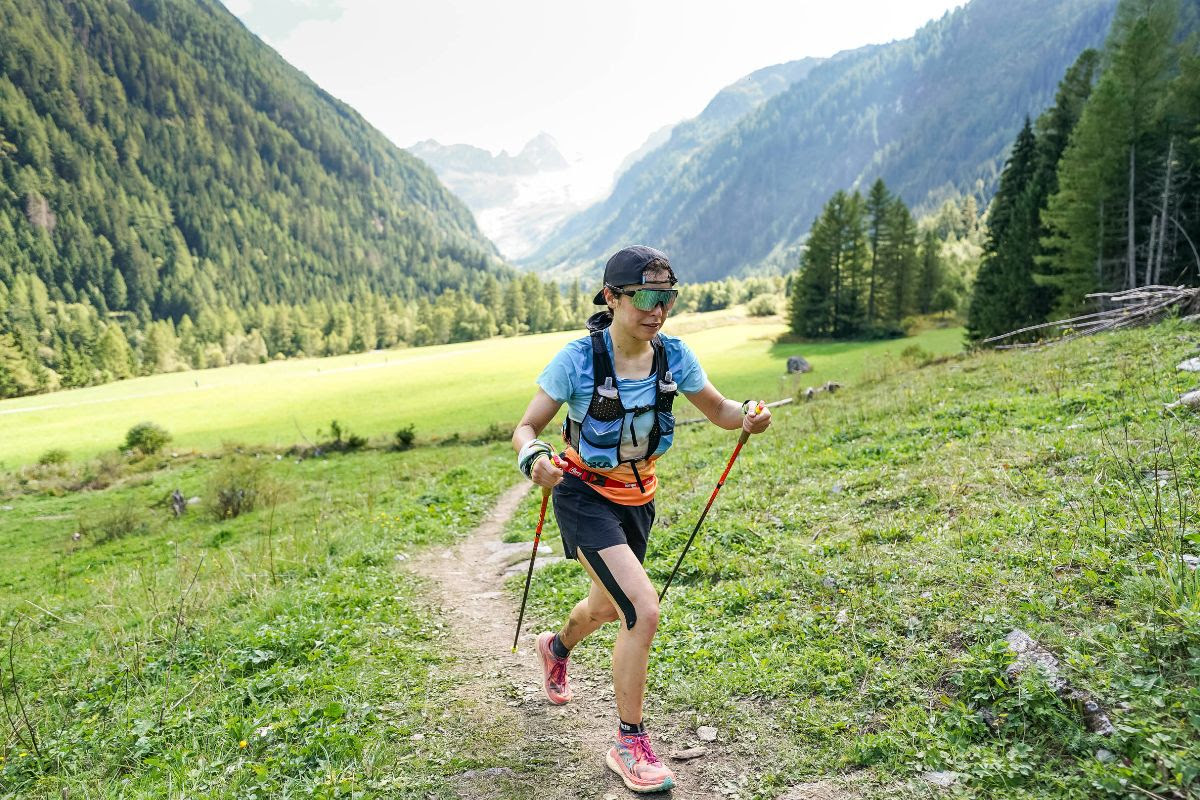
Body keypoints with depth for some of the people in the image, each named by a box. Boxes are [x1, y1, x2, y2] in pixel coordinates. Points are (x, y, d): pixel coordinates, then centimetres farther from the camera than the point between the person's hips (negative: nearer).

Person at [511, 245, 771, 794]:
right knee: (644, 609, -20)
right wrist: (533, 458, -39)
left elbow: (717, 410, 0)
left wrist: (748, 415, -23)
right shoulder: (578, 359, -23)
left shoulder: (673, 356, -11)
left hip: (637, 498, 6)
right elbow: (526, 427, -17)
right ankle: (629, 744, 1)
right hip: (585, 497, -6)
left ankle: (557, 647, 62)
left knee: (608, 607, 26)